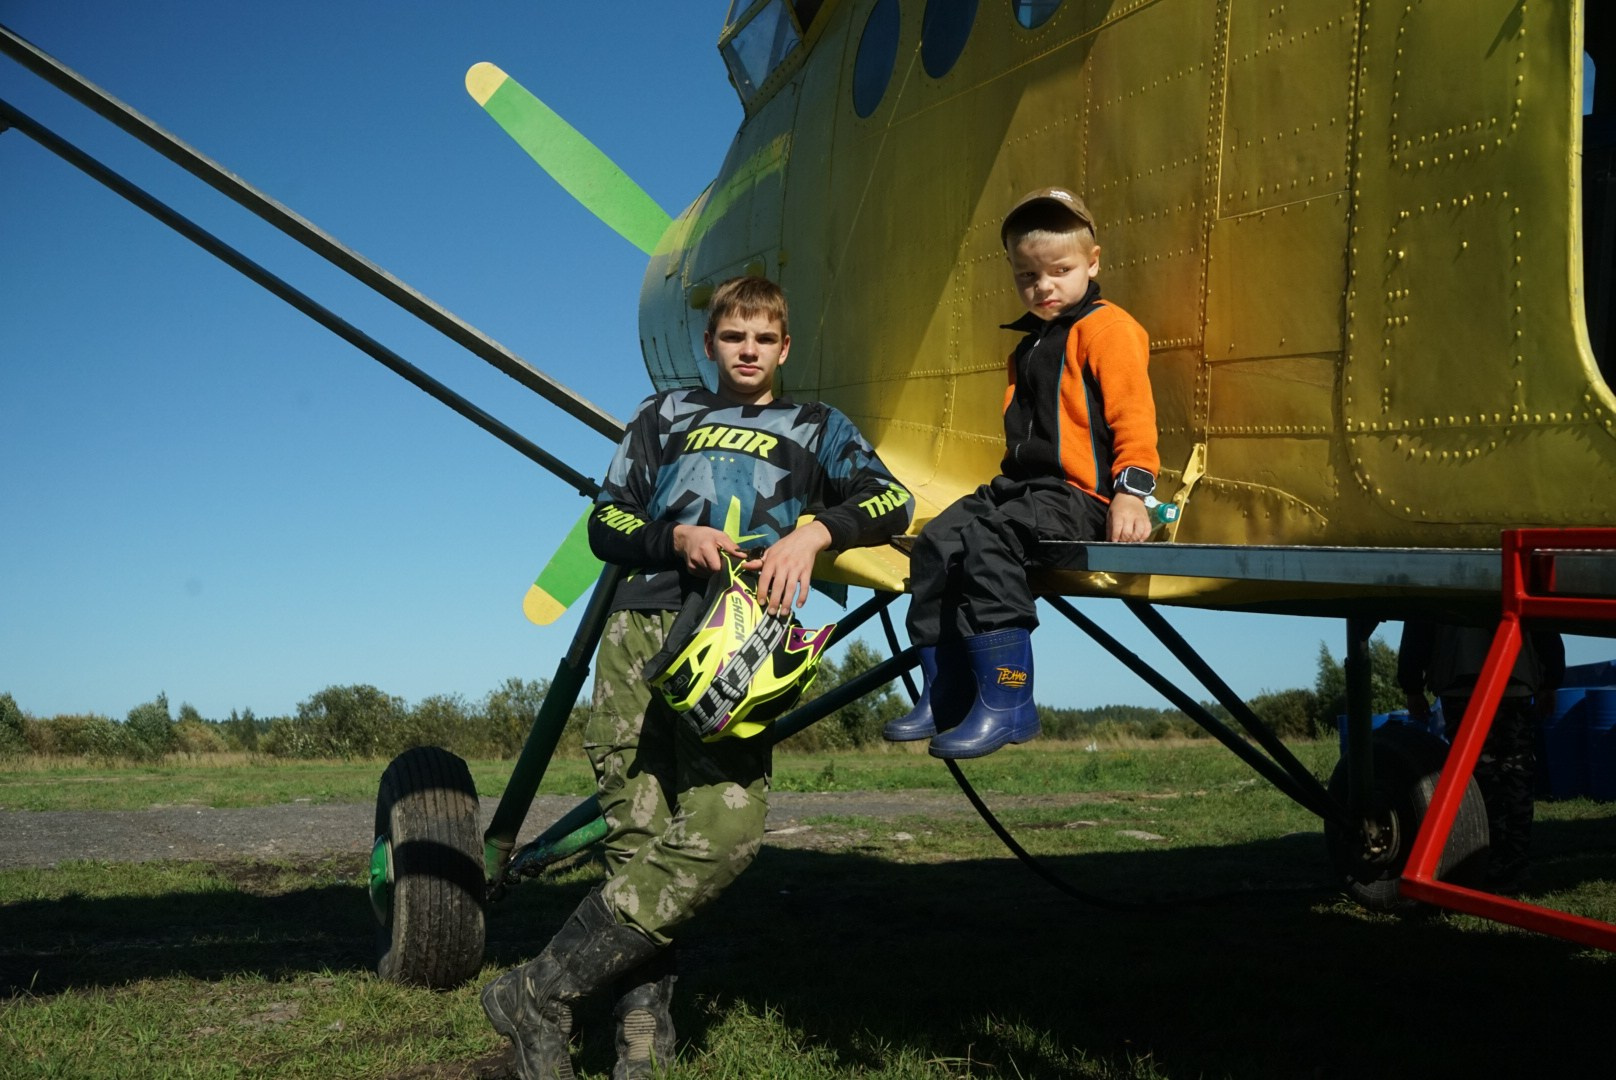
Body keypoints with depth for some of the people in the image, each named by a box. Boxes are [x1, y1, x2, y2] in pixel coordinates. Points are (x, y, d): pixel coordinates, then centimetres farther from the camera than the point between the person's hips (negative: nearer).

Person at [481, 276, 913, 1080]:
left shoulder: (816, 427, 24)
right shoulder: (666, 414, 24)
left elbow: (890, 499, 7)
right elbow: (606, 524, 18)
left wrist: (812, 531, -11)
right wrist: (676, 538, -2)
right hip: (642, 626, 1)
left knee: (724, 833, -19)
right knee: (639, 834, -13)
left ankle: (536, 993, -14)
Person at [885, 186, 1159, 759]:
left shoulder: (1107, 328, -5)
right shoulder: (1030, 344, 23)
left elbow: (1133, 414, -14)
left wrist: (1131, 490, -23)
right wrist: (1011, 480, 17)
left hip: (1078, 493, -9)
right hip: (1022, 483, 9)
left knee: (986, 543, -30)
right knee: (936, 541, -5)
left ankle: (1007, 704, -24)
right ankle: (943, 696, 1)